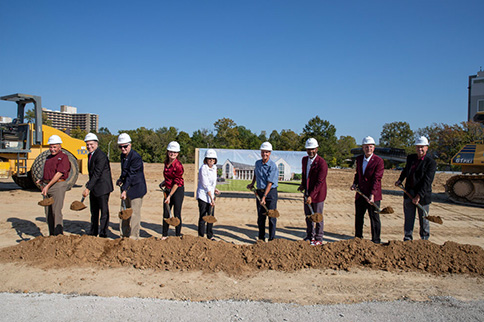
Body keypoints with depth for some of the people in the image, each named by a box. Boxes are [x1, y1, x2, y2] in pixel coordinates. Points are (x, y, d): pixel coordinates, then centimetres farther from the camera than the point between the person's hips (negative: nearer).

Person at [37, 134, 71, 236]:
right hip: (47, 187, 8)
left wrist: (48, 186, -21)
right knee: (48, 212, 10)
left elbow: (59, 173, -17)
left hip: (58, 186, -8)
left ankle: (58, 235, -4)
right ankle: (51, 234, 20)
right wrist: (42, 180, 6)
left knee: (56, 211, -10)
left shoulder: (63, 157, -8)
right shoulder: (48, 158, 18)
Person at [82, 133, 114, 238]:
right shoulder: (90, 155, 12)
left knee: (104, 211, 0)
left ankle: (103, 234, 8)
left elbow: (97, 174, -23)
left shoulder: (101, 156, -18)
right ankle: (93, 232, 30)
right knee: (94, 211, 18)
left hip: (102, 187, -9)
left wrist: (88, 188, -26)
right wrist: (89, 187, 14)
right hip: (93, 188, 9)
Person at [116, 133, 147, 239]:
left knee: (134, 213, -4)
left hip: (136, 188, -8)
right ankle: (124, 234, 27)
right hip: (126, 187, 8)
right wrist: (121, 180, 3)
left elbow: (131, 175, -23)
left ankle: (134, 237, 6)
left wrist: (125, 190, -26)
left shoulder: (136, 157, -19)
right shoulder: (123, 155, 8)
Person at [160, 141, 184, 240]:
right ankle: (165, 235, 22)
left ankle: (178, 235, 13)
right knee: (166, 213, 9)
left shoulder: (178, 165, -18)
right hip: (168, 190, 7)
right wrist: (164, 183, 4)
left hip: (178, 191, -7)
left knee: (177, 214, -1)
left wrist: (169, 196, -17)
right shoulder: (166, 162, 5)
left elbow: (176, 183, -17)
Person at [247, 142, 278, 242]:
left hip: (271, 192, -5)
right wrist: (252, 184, 23)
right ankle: (261, 238, 18)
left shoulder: (272, 166, -14)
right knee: (260, 216, 8)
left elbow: (270, 183, -19)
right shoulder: (257, 163, 6)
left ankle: (272, 239, 7)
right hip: (259, 192, 5)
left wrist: (264, 197, -23)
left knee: (271, 217, -2)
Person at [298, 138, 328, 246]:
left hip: (317, 193, -7)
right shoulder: (304, 160, 5)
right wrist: (303, 185, 7)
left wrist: (311, 196, -25)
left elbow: (319, 182, -21)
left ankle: (318, 239, 18)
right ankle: (310, 236, 31)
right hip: (307, 192, 7)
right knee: (308, 216, 15)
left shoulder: (322, 163, -18)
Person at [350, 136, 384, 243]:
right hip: (360, 194, 6)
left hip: (373, 195, -6)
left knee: (374, 218, 3)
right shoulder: (359, 159, 8)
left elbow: (377, 179, -17)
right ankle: (358, 238, 30)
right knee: (358, 217, 15)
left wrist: (372, 194, -25)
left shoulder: (378, 161, -11)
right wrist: (355, 183, 3)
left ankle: (376, 241, 17)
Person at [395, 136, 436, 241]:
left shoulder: (431, 163, -11)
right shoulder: (410, 158, 7)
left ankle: (424, 240, 24)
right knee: (408, 217, 6)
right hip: (409, 192, 4)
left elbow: (427, 181, -19)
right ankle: (407, 239, 14)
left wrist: (419, 196, -24)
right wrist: (400, 180, 20)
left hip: (423, 194, -4)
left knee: (423, 219, 8)